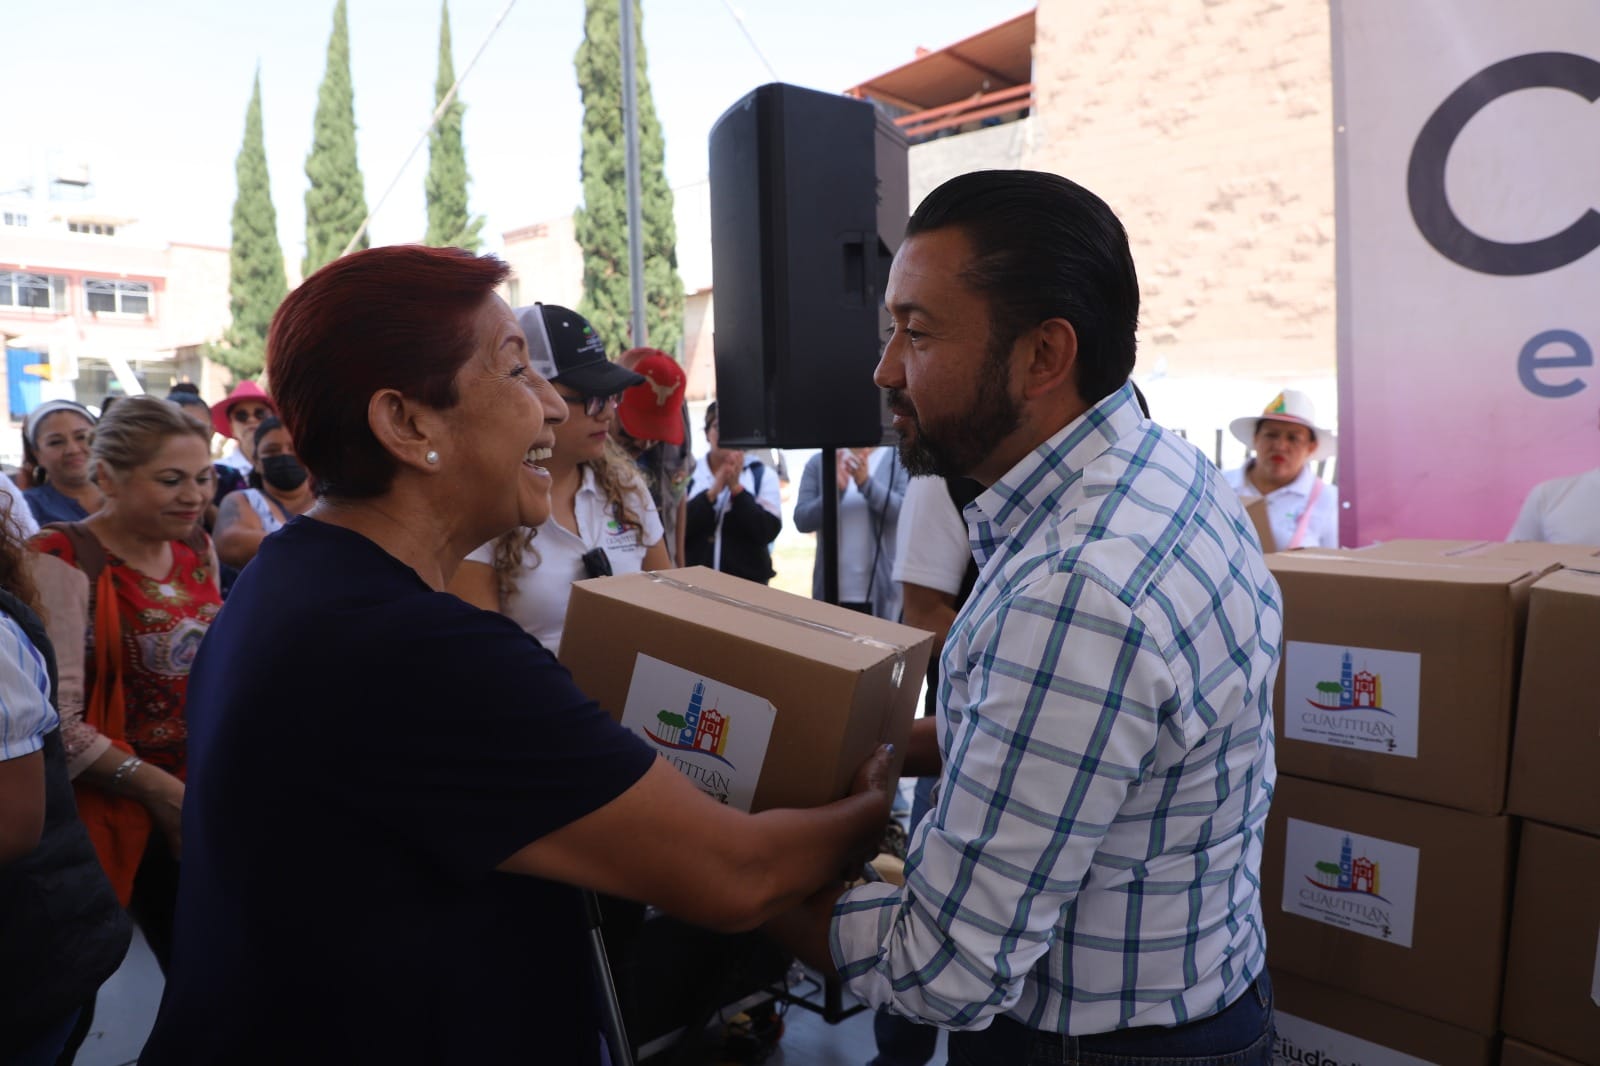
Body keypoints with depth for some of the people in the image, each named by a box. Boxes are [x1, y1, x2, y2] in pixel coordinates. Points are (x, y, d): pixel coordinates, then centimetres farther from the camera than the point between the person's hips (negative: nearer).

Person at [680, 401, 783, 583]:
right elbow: (677, 529, -8)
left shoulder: (762, 474, 2)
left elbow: (769, 531, -9)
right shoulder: (688, 474, 2)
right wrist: (712, 492, -18)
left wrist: (736, 488, -16)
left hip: (748, 582, 0)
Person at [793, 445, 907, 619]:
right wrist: (834, 490, -19)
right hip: (833, 591, 2)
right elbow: (802, 520, -2)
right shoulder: (819, 462, 5)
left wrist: (866, 483, -25)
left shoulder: (900, 460, 1)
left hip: (883, 591, -1)